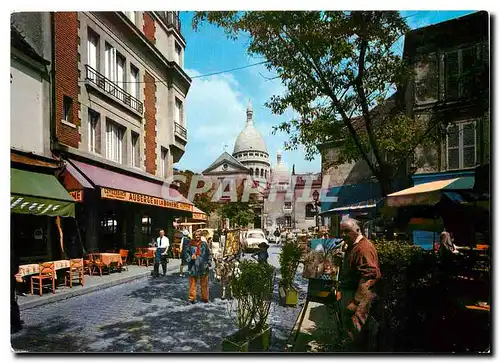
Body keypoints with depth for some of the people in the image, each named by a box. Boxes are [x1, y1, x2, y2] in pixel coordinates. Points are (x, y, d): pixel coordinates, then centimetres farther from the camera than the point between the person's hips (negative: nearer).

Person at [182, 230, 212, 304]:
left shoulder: (204, 244, 6)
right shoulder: (190, 245, 0)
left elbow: (209, 254, 13)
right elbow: (185, 253, 4)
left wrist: (209, 263, 6)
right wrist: (190, 258, -13)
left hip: (203, 267, 2)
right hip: (193, 268, -1)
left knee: (204, 284, 10)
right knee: (193, 284, 2)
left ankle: (205, 298, 22)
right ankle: (192, 298, 14)